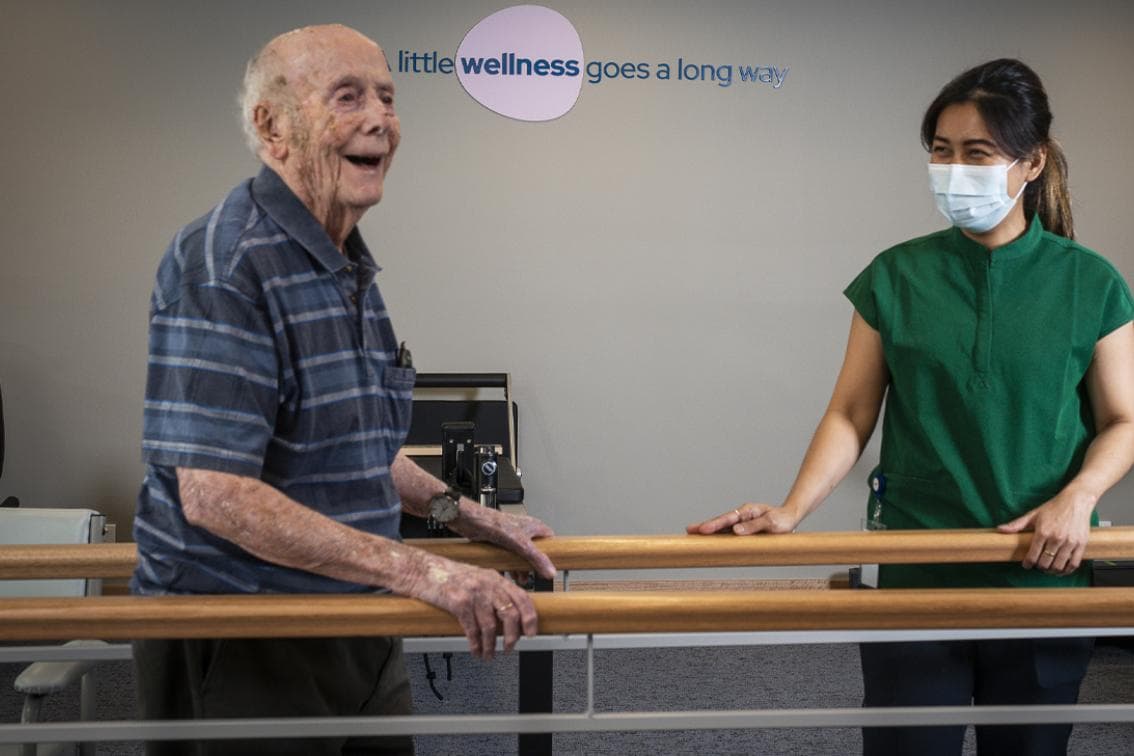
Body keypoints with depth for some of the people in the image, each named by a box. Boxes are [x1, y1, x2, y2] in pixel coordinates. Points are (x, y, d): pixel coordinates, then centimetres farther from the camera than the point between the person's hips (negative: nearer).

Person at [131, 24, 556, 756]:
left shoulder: (349, 268, 11)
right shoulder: (222, 265, -19)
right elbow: (215, 494, -27)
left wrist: (471, 517, 13)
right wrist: (421, 571, -28)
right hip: (243, 652, -8)